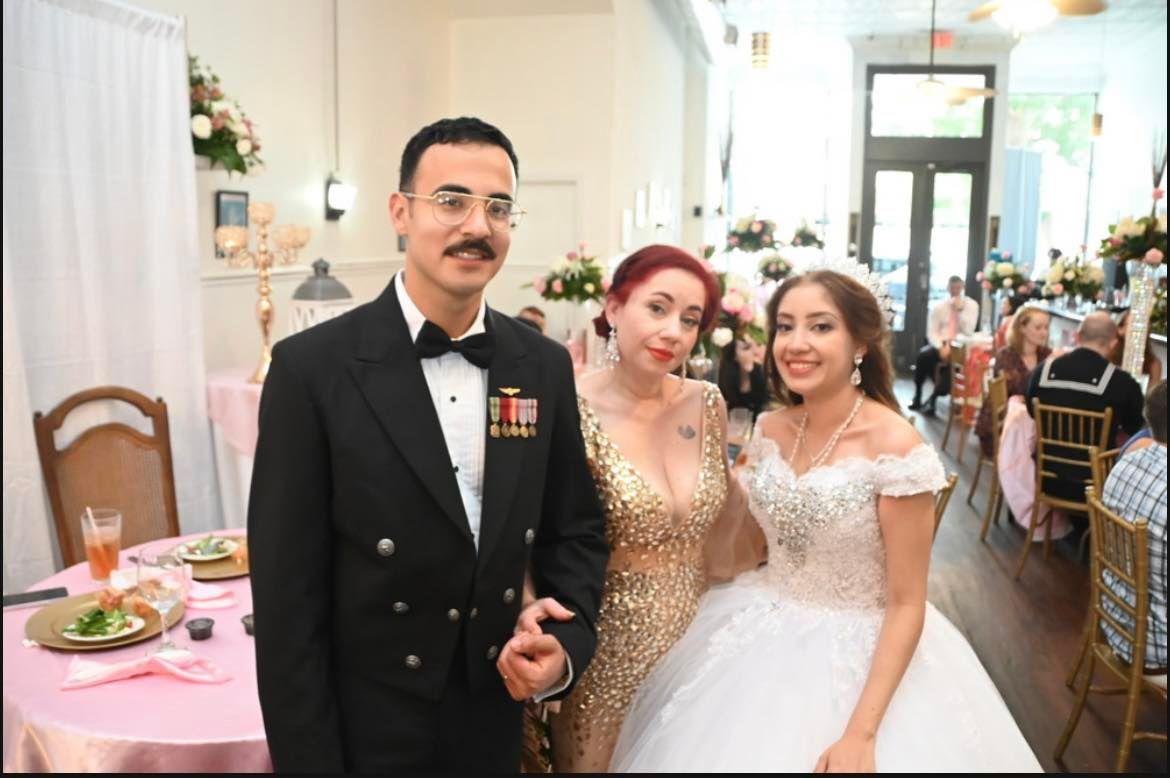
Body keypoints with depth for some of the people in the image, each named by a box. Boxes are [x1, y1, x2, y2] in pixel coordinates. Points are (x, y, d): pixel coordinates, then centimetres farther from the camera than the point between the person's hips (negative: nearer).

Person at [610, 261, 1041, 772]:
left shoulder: (895, 447, -19)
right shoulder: (769, 430, -2)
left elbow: (906, 604, -17)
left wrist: (861, 734, -20)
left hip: (860, 656, -5)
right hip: (760, 642, 6)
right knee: (730, 749, 16)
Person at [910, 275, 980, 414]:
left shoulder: (971, 305, 4)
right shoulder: (939, 307, 6)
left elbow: (969, 331, -8)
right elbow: (931, 332, -1)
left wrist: (960, 310, -15)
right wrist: (941, 346, -19)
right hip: (941, 344, 1)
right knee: (923, 355, -31)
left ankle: (933, 398, -18)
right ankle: (917, 396, -16)